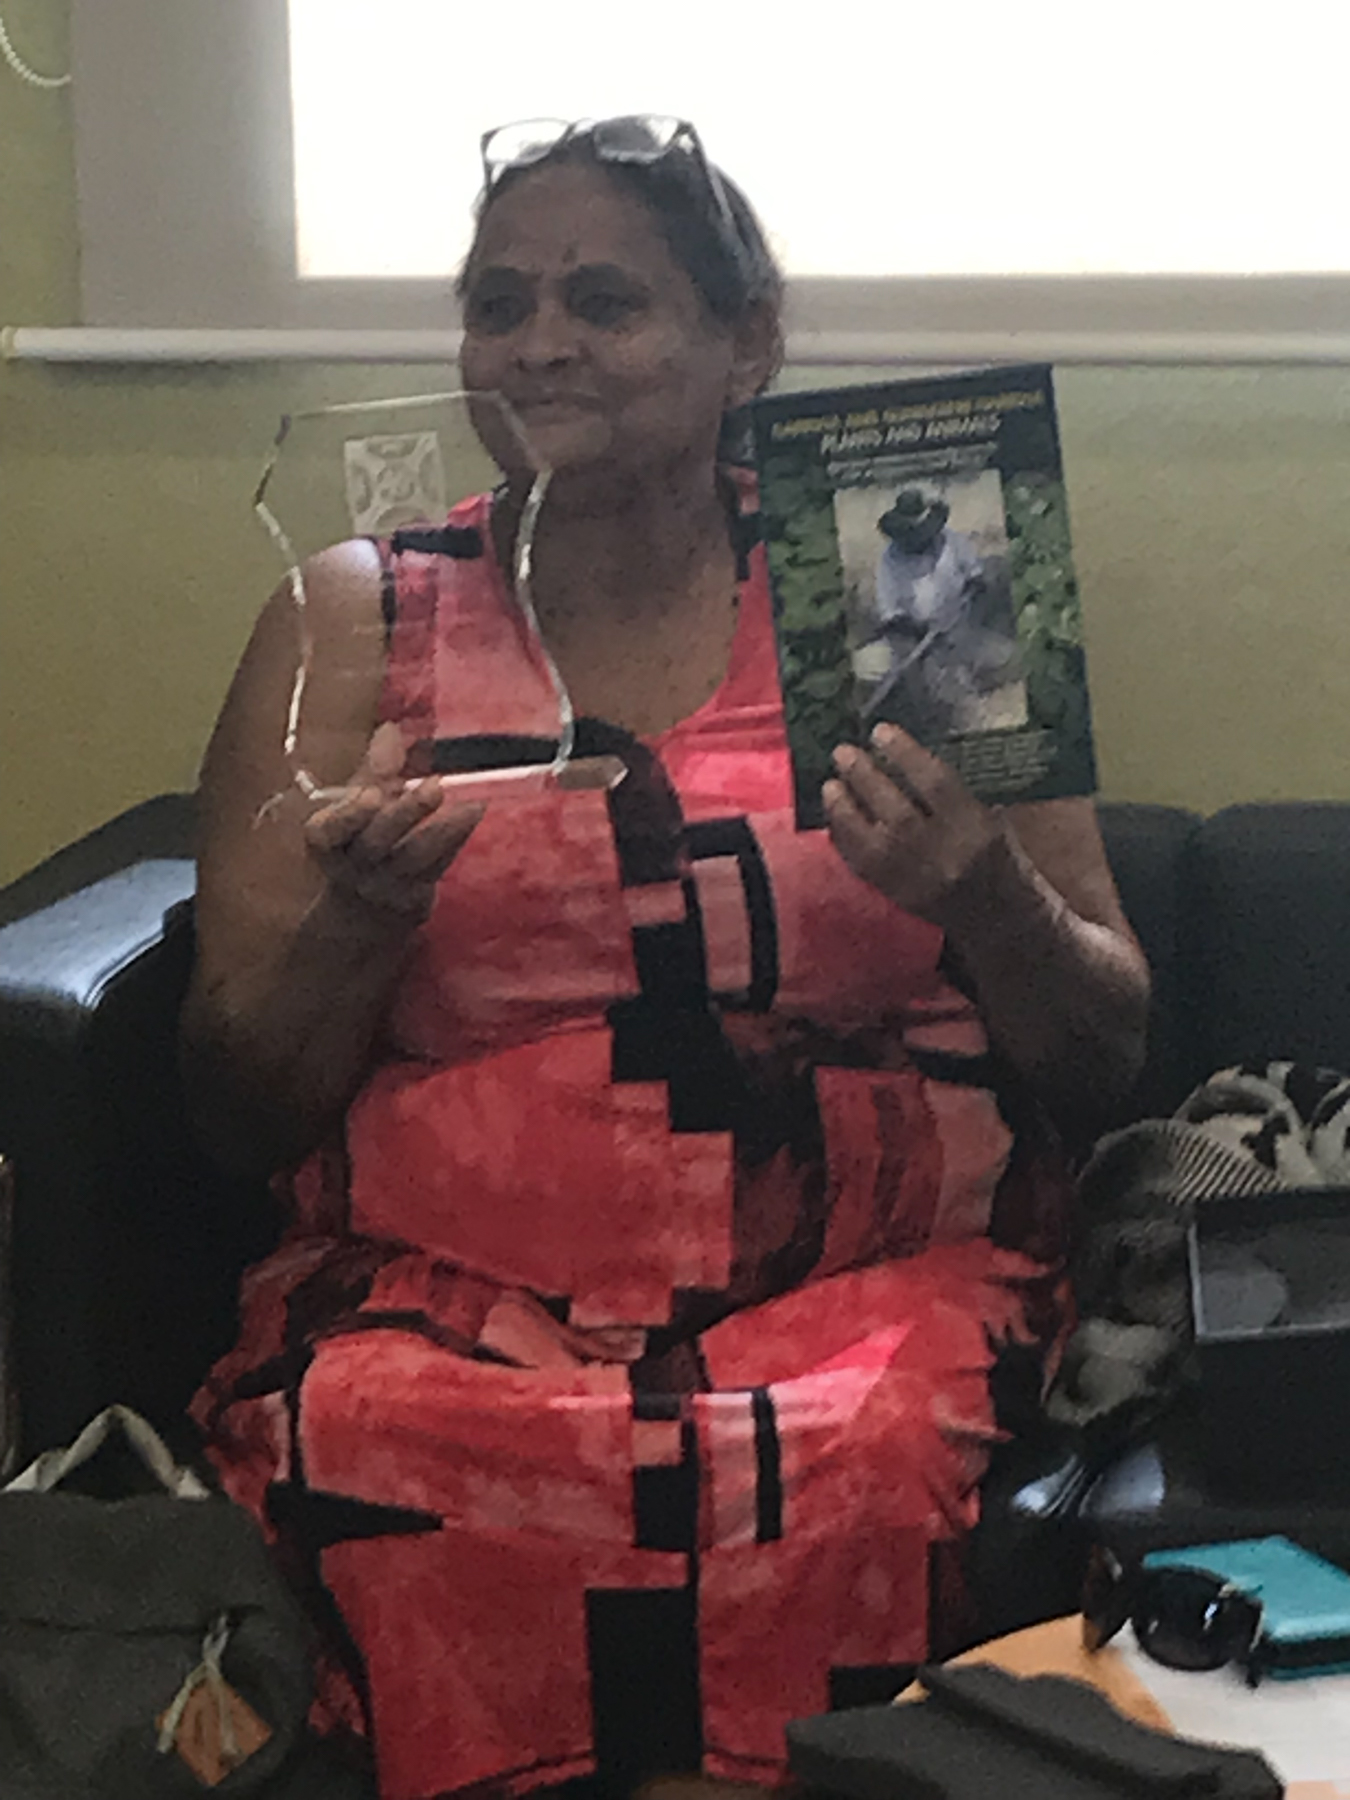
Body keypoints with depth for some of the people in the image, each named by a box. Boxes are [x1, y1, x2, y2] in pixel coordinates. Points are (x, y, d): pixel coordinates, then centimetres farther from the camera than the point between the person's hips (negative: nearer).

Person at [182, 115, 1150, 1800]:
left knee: (853, 1468, -32)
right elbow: (239, 1106, 8)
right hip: (450, 1290, 1)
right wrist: (363, 915, -12)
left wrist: (991, 901, -11)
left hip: (874, 1279, 0)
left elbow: (1101, 1058, 10)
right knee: (386, 1453, -32)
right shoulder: (358, 620, 11)